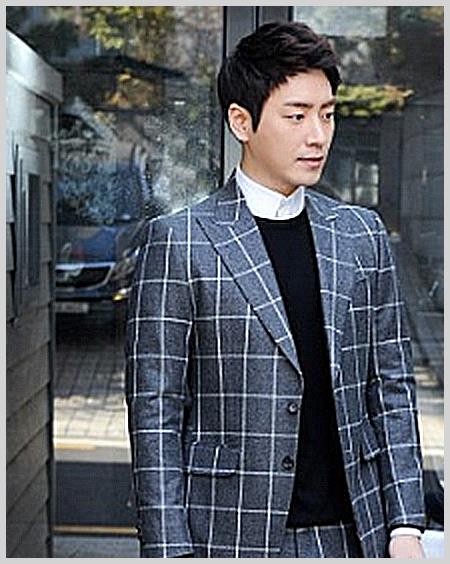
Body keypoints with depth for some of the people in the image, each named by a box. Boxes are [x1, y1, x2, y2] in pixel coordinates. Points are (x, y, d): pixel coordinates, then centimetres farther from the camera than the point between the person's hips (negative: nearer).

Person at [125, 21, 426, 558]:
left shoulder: (363, 234, 7)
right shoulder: (179, 242, -6)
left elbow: (392, 388, 9)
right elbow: (155, 413, -6)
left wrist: (405, 527, 4)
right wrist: (170, 550, -10)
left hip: (353, 533, 4)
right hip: (232, 538, -3)